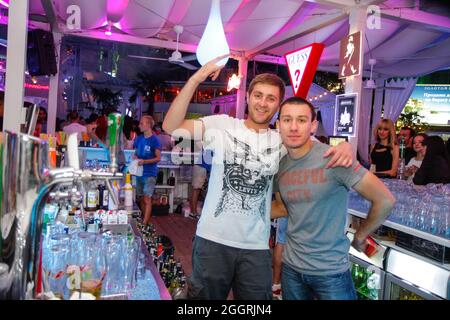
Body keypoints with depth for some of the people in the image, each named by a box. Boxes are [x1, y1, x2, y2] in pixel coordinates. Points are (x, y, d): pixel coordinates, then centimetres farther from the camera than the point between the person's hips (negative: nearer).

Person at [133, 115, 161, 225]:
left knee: (147, 199, -7)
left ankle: (145, 224, -6)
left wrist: (144, 161, -21)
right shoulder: (139, 139, 8)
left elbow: (158, 158, -9)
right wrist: (135, 156, -3)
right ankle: (145, 218, 27)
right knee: (141, 198, 12)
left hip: (150, 174, -6)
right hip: (139, 173, 6)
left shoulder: (154, 140, -9)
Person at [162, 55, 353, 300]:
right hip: (213, 240, -2)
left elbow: (319, 152, 9)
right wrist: (196, 79, -21)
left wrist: (344, 147, -15)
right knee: (204, 296, 15)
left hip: (256, 247, 3)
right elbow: (171, 127, -12)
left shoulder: (282, 140, 5)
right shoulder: (222, 125, -4)